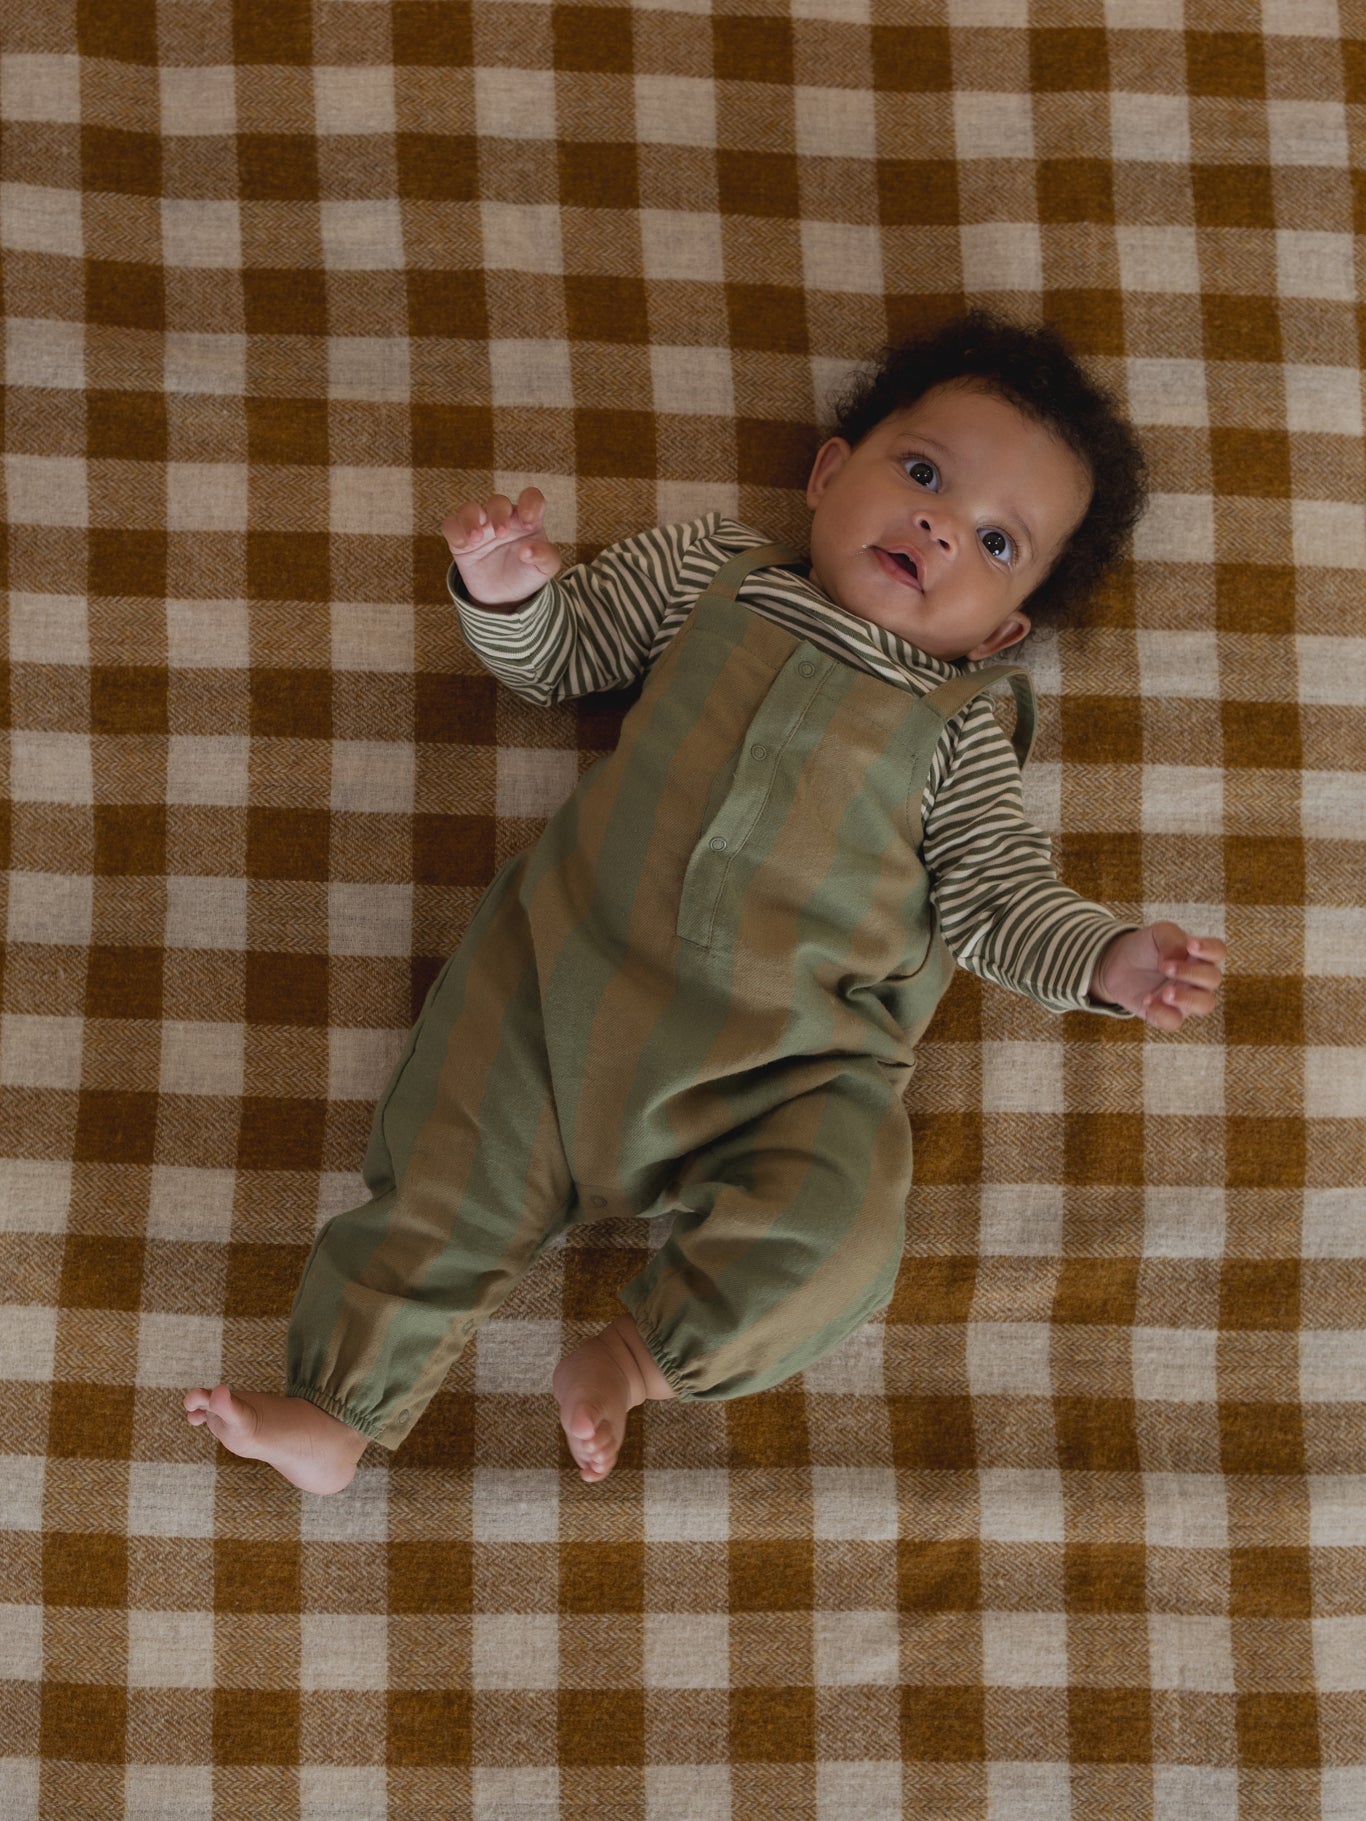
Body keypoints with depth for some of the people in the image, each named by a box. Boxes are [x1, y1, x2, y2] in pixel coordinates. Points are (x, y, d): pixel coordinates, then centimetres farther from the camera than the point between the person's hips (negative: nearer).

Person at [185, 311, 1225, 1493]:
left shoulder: (959, 730, 12)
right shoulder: (704, 574, 15)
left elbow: (1000, 896, 11)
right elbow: (556, 656, 23)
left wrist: (1108, 959, -8)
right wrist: (507, 588, 1)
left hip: (793, 1060, -1)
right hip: (572, 977, 1)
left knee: (833, 1249, -23)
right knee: (448, 1183, -5)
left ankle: (642, 1355, -1)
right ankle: (341, 1407, 12)